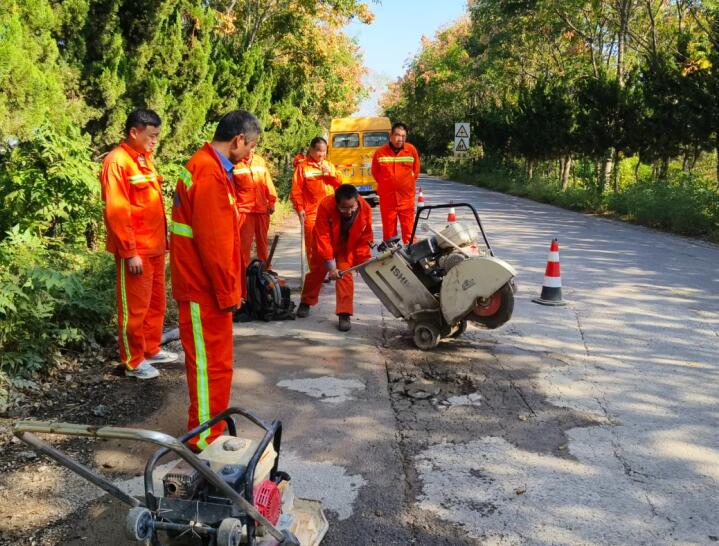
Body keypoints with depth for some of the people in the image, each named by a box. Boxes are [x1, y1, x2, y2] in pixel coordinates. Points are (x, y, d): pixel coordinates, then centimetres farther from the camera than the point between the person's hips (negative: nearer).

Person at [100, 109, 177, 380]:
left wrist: (163, 238, 15)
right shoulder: (117, 162, -14)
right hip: (135, 250, -8)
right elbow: (116, 212, -18)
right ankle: (133, 361, 14)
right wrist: (130, 252, -19)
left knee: (156, 302, 17)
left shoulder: (145, 159, 12)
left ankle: (152, 349, 31)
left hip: (155, 247, 9)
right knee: (135, 307, 2)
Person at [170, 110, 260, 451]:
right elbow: (213, 242, -23)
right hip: (206, 289, -10)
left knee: (207, 360, 20)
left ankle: (205, 425, 34)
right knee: (212, 364, 1)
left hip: (200, 283, 10)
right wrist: (228, 292, -15)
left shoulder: (205, 165, 13)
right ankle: (206, 440, 13)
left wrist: (229, 286, 19)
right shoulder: (210, 174, -20)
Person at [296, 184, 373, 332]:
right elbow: (323, 238, -35)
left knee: (345, 275, -12)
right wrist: (331, 266, -36)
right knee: (316, 271, 15)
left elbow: (364, 239, -17)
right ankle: (306, 302, 38)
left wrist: (363, 261, -22)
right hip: (325, 244, 0)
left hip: (347, 246, 1)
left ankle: (344, 314, -8)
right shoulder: (325, 206, -38)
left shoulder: (365, 209, -31)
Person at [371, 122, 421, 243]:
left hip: (406, 198, 0)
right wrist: (386, 184, 9)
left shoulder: (411, 150, -3)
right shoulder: (380, 152, -5)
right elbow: (375, 172, 9)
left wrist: (408, 185, 9)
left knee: (409, 230, 3)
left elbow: (416, 171, 10)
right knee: (388, 230, 9)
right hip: (387, 198, 0)